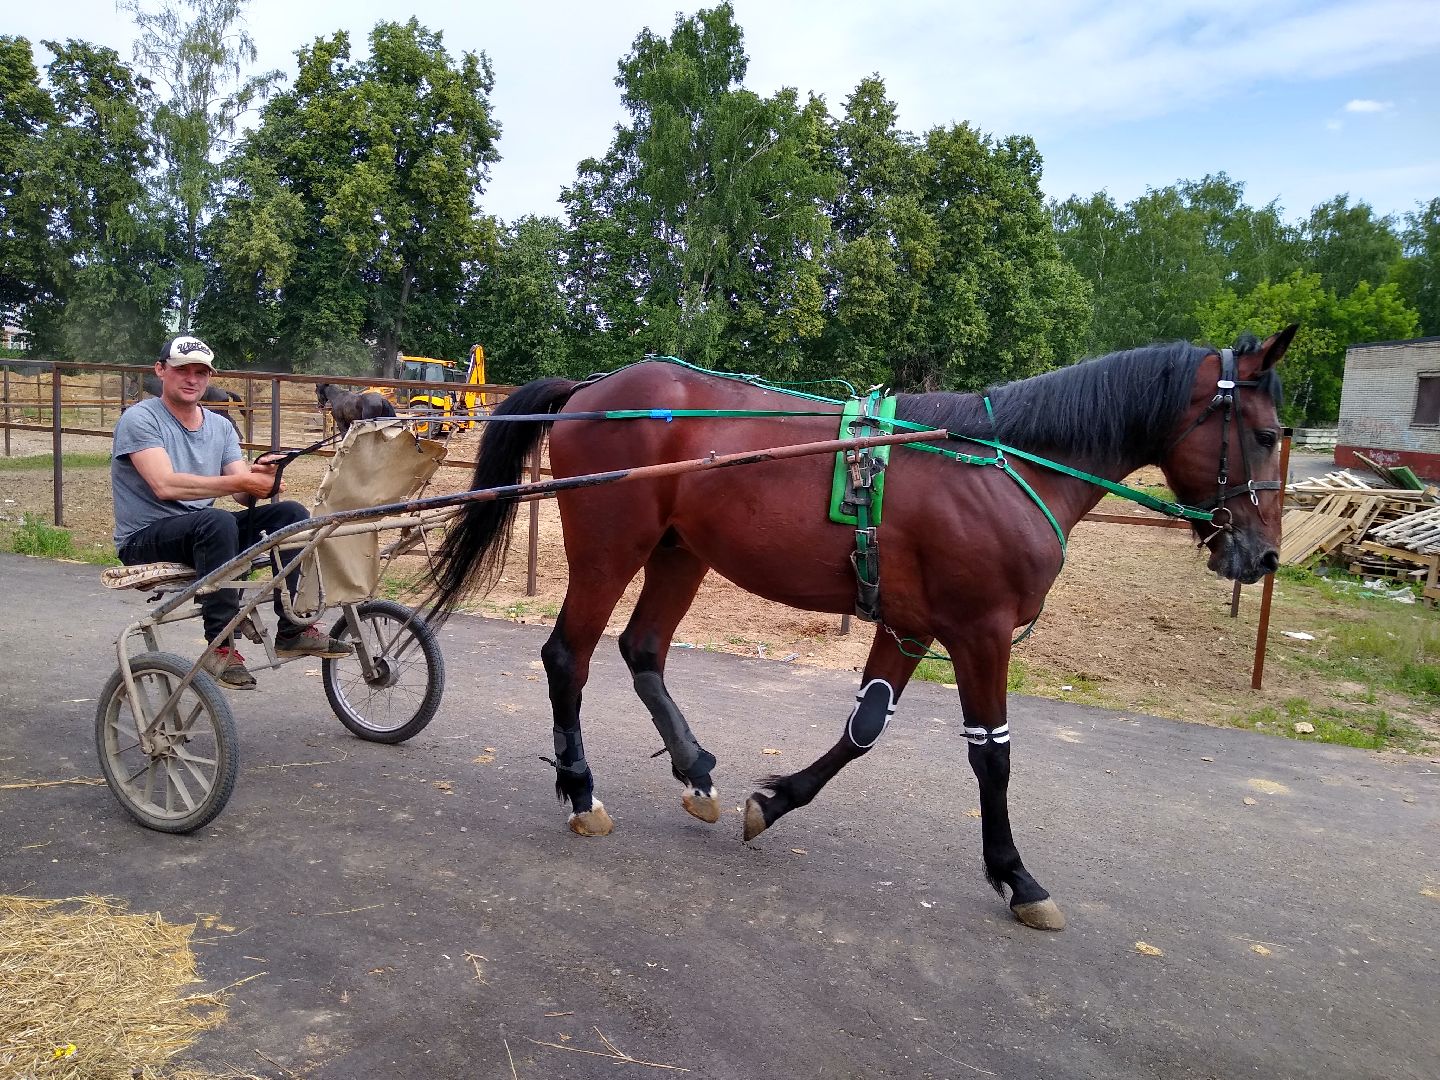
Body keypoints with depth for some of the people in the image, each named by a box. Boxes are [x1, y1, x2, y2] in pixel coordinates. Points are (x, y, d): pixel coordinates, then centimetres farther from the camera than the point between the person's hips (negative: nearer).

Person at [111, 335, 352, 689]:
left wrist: (261, 478, -25)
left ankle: (293, 629, -14)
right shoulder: (139, 418, -8)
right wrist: (240, 481, -30)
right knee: (217, 521, -37)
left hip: (201, 533, 6)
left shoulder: (220, 427, 10)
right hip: (145, 541, -6)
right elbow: (165, 485, -24)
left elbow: (243, 495, -1)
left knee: (291, 513, -12)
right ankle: (220, 648, -31)